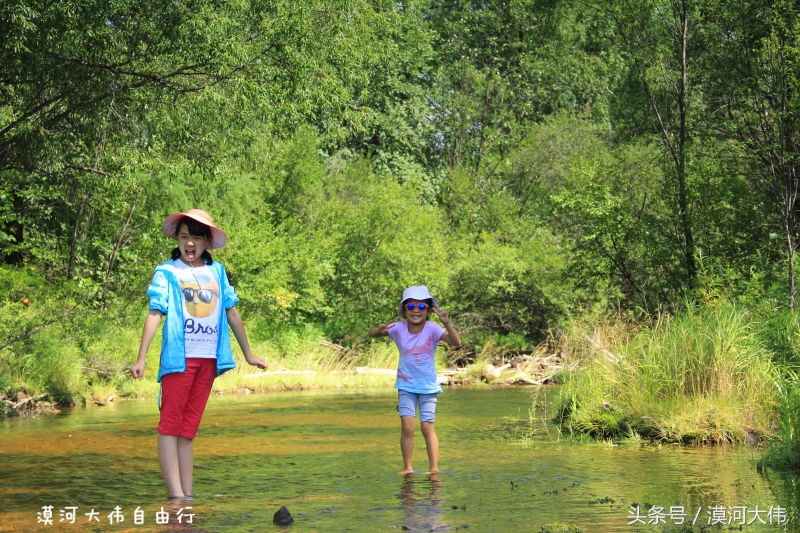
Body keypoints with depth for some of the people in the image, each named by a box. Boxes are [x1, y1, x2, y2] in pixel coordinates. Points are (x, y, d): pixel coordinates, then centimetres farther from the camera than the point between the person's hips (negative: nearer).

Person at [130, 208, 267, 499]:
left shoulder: (217, 271, 12)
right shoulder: (167, 273, 0)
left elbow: (232, 313, 18)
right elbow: (155, 314, -8)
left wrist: (248, 354, 22)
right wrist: (141, 359, -15)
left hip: (208, 359, 4)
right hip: (179, 357, -4)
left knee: (189, 428, 8)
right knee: (170, 424, -6)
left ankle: (188, 494, 10)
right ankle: (176, 495, -9)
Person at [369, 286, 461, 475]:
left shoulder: (432, 329, -16)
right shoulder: (399, 328, -10)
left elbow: (456, 342, -28)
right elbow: (371, 333, -10)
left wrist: (447, 323, -45)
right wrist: (380, 330, -34)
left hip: (428, 386, -1)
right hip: (406, 386, 1)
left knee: (427, 427, -2)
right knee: (407, 427, -6)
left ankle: (434, 468, 6)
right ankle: (408, 468, 4)